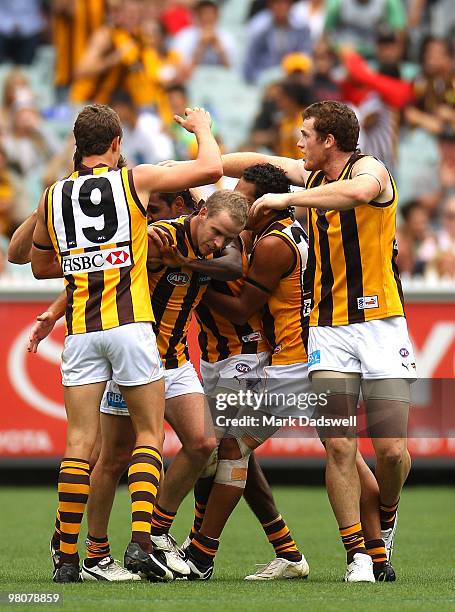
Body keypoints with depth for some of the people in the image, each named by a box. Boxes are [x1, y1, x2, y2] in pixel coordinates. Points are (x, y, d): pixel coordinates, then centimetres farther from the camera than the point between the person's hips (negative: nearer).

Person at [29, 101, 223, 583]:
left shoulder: (52, 197, 11)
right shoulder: (136, 180, 0)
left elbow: (40, 266, 23)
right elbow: (211, 168, -2)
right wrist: (201, 126, 16)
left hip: (80, 332, 3)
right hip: (131, 326, -3)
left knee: (80, 443, 4)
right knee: (148, 434, 6)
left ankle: (67, 558, 2)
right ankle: (141, 539, -10)